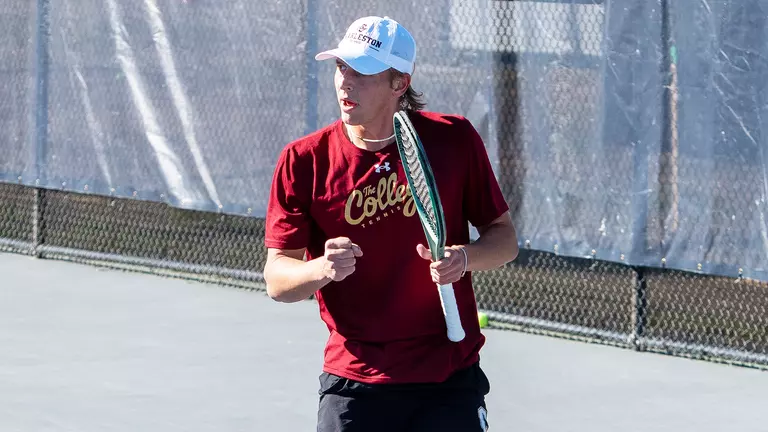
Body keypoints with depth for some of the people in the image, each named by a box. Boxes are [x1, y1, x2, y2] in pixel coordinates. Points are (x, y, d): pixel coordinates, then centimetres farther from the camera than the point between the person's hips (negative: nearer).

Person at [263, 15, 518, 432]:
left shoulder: (454, 139, -2)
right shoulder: (303, 161, -3)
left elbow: (504, 236, 6)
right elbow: (276, 279, -4)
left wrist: (466, 257, -16)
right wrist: (322, 268, -26)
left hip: (450, 381, 0)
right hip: (354, 383, 0)